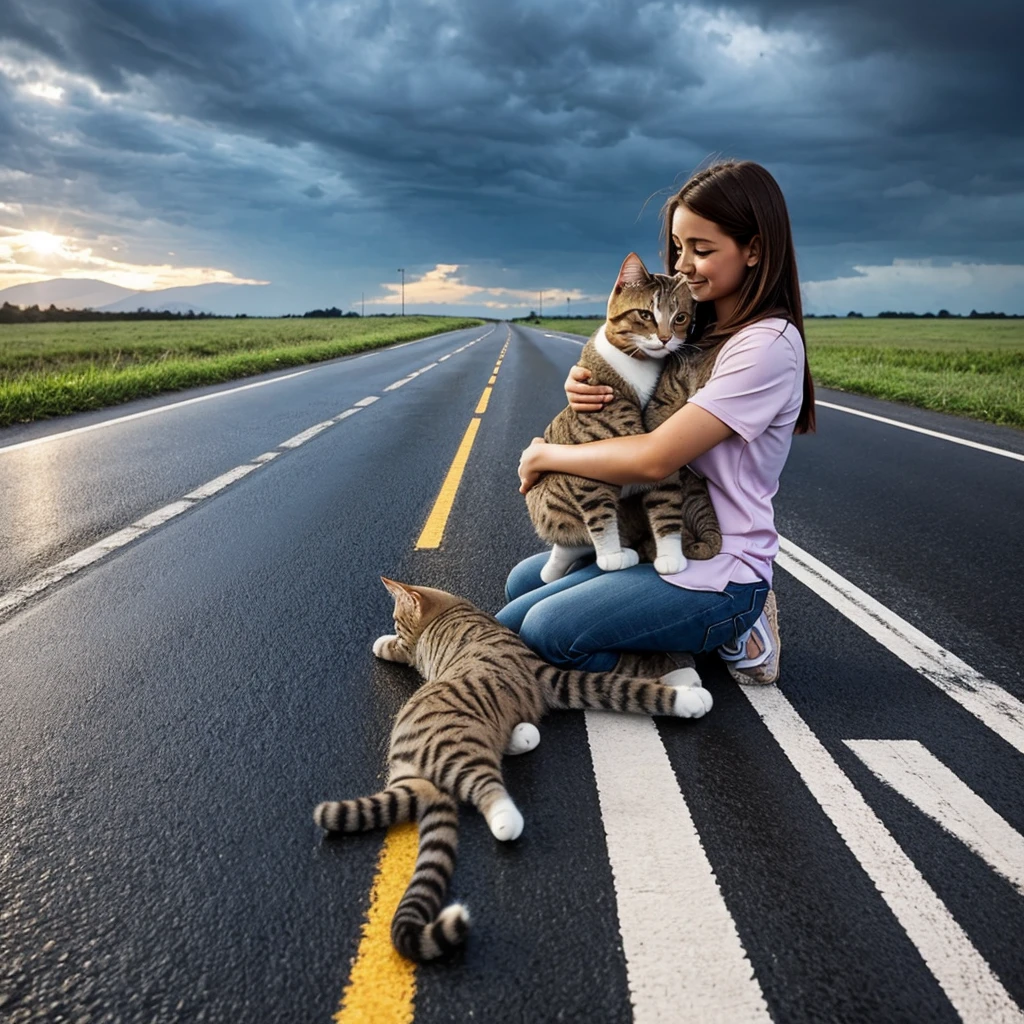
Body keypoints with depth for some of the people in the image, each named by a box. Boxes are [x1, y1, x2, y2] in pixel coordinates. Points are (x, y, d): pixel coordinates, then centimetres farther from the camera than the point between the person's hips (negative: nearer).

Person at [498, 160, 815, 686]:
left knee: (539, 629, -21)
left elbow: (654, 458, -26)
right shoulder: (702, 329, 8)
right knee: (521, 584, 13)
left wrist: (545, 454, -12)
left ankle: (728, 636, -3)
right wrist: (583, 388, -11)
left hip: (718, 568, -9)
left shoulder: (768, 345, -20)